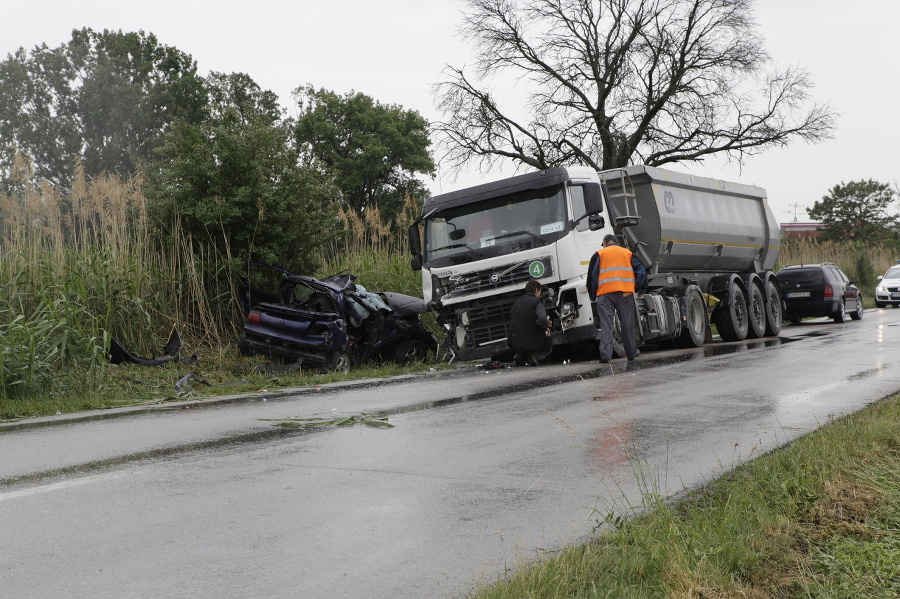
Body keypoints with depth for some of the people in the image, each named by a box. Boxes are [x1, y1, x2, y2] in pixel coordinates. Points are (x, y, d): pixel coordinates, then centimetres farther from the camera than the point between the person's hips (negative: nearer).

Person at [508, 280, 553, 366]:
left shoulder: (517, 303, 16)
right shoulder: (536, 301, -6)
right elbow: (542, 320, -25)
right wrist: (546, 328, 1)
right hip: (531, 343, -5)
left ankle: (519, 356, 10)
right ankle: (534, 355, -5)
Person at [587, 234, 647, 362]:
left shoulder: (599, 254, 11)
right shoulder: (628, 253, 17)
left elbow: (592, 275, 5)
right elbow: (641, 271, 10)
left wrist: (592, 293, 12)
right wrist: (640, 289, 17)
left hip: (605, 293, -1)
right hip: (625, 293, 1)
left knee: (606, 324, -4)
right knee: (627, 324, 10)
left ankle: (605, 354, -14)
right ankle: (631, 353, 18)